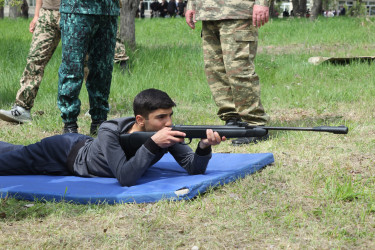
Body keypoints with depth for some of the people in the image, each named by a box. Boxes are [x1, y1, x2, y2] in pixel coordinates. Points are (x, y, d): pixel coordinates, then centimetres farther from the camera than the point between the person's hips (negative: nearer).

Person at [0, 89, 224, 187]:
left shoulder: (167, 132, -26)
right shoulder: (110, 132, -41)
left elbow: (194, 168, -29)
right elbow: (126, 179, -49)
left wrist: (205, 146, -49)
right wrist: (153, 143, -55)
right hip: (66, 153, -6)